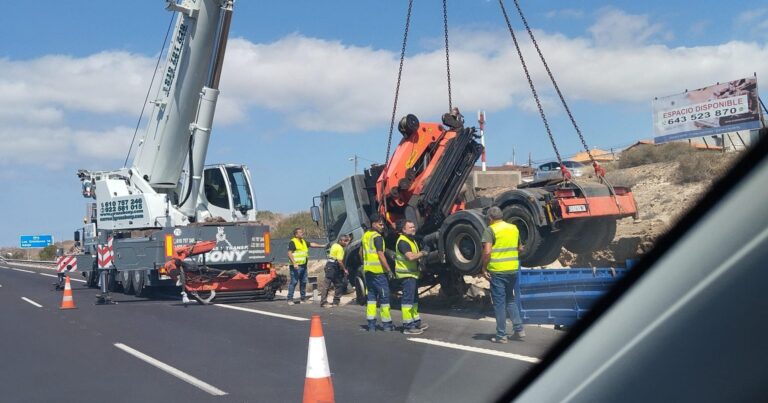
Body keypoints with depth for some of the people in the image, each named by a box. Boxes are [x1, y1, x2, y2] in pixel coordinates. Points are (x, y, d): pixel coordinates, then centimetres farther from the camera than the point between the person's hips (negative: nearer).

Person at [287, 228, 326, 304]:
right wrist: (294, 263, -24)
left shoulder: (304, 241, 17)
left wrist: (322, 246, 17)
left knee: (303, 282, 12)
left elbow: (311, 244, 23)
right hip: (296, 266, -8)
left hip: (303, 265, 8)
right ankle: (290, 299, -4)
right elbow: (289, 253, -16)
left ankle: (303, 298, 21)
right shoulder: (292, 242, -9)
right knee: (293, 282, -8)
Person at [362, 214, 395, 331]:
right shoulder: (377, 237, -13)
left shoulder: (365, 235, 13)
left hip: (368, 270, 8)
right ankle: (386, 323, 5)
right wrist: (389, 270, -14)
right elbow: (381, 255, -18)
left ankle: (371, 324, 8)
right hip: (378, 271, -8)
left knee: (371, 296, 10)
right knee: (384, 296, 0)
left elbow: (361, 252, 23)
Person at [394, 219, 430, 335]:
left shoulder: (411, 240, 18)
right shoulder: (402, 241, -17)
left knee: (414, 299, 18)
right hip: (406, 274, -11)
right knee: (408, 299, -10)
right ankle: (407, 326, -9)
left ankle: (416, 321, 29)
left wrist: (421, 254, 7)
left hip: (413, 274, 11)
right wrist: (422, 253, -14)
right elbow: (410, 256, -27)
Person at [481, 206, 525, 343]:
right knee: (510, 299, 20)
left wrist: (484, 267, -8)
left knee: (499, 303, 3)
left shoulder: (491, 230, -9)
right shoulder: (514, 228, 9)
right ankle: (519, 330, 17)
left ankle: (501, 335, 7)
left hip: (497, 271, -5)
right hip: (513, 270, 6)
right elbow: (520, 248, 19)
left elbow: (487, 251, -18)